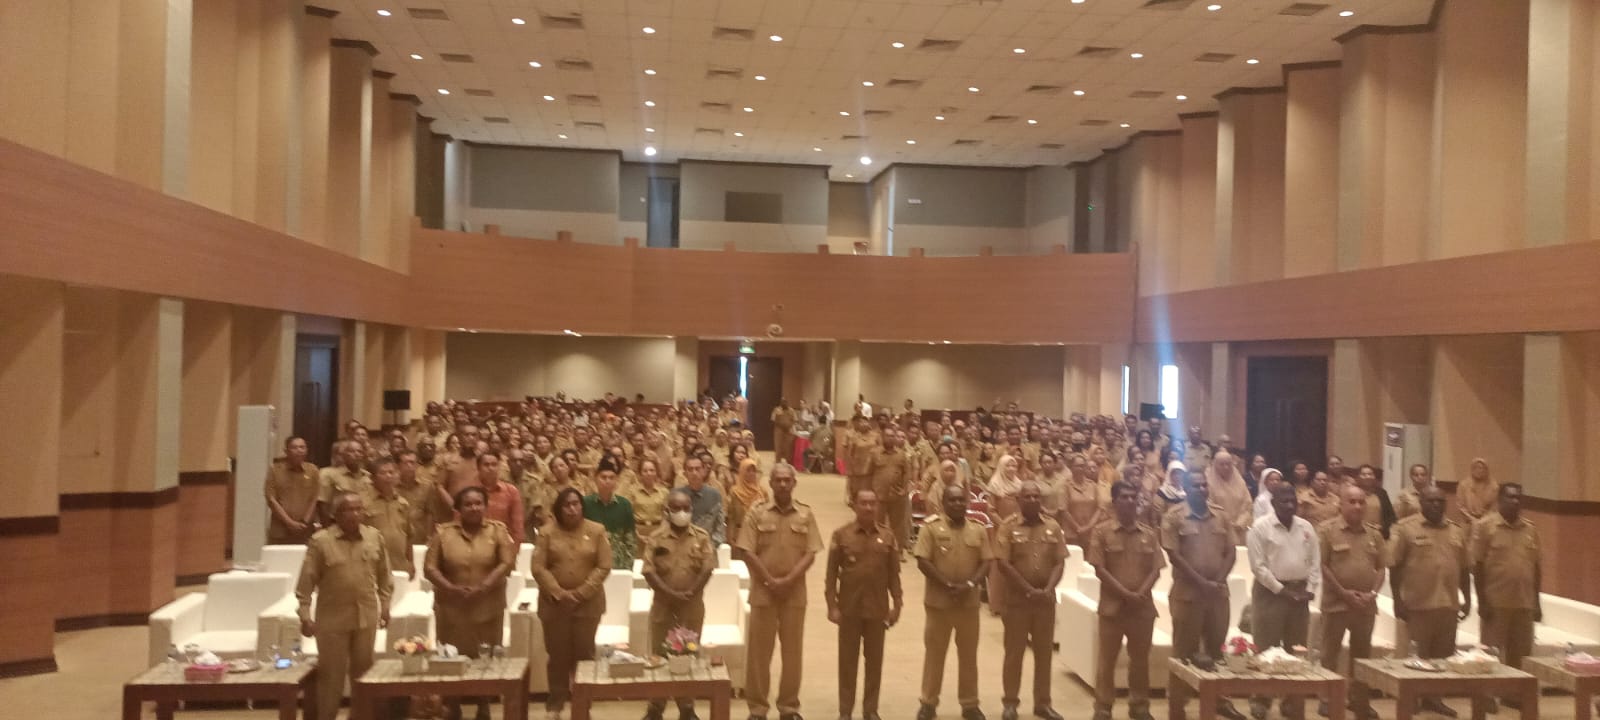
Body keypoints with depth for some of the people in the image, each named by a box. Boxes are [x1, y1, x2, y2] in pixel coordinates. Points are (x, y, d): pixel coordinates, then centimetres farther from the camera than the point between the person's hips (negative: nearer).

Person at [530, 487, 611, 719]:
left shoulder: (597, 530, -1)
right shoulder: (547, 532, 1)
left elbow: (604, 567, -4)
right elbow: (538, 568, -4)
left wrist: (581, 592, -11)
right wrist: (559, 593, -13)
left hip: (588, 602, 0)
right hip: (554, 602, 0)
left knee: (584, 653, 3)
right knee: (557, 654, 5)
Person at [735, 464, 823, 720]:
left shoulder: (806, 514, 3)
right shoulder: (757, 513, -1)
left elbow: (810, 553, -1)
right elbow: (748, 552, -5)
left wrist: (789, 580, -13)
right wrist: (770, 581, -12)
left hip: (795, 591, 1)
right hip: (763, 591, -1)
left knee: (793, 650, 6)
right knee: (759, 650, 3)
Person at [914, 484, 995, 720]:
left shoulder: (978, 530, 4)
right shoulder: (931, 528, -6)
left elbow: (986, 562, 2)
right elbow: (923, 562, -11)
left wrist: (970, 584, -14)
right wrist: (948, 585, -16)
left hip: (969, 602, 3)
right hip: (938, 601, -3)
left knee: (968, 655, 11)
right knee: (934, 653, 6)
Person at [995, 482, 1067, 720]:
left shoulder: (1053, 526, 4)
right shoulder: (1008, 527, -6)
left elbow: (1059, 562, 2)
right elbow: (1003, 564, -12)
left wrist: (1048, 589, -13)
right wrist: (1029, 590, -16)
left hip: (1046, 599, 3)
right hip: (1016, 598, -3)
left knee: (1044, 652, 10)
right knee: (1014, 652, 4)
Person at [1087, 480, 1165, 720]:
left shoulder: (1150, 534, 7)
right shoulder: (1102, 532, -2)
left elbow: (1156, 569, 3)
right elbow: (1100, 569, -7)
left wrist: (1141, 594, -13)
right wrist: (1126, 594, -15)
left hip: (1143, 607, 3)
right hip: (1112, 605, -3)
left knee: (1140, 659, 11)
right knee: (1107, 659, 2)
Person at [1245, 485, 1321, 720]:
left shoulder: (1306, 528, 8)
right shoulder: (1261, 527, -8)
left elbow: (1315, 562, 10)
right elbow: (1258, 565, -12)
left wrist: (1310, 590, -2)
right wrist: (1281, 589, -13)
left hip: (1299, 593, 5)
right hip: (1270, 592, -5)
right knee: (1267, 648, -3)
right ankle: (1260, 700, 7)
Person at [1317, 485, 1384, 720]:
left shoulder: (1374, 534, 10)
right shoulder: (1327, 529, -6)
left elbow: (1380, 567, 12)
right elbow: (1321, 565, -9)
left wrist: (1373, 592, -4)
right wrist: (1344, 593, -12)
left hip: (1366, 605, 4)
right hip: (1336, 603, -4)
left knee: (1362, 654, 11)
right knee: (1330, 653, 2)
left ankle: (1360, 701, 22)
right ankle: (1327, 699, 11)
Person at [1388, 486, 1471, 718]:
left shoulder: (1456, 532, 11)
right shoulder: (1406, 529, -3)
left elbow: (1464, 569, 16)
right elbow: (1394, 566, -5)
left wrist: (1467, 598, 12)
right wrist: (1398, 599, -9)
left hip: (1448, 604, 5)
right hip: (1418, 603, -5)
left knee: (1443, 654, 10)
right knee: (1416, 655, 1)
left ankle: (1433, 697, 22)